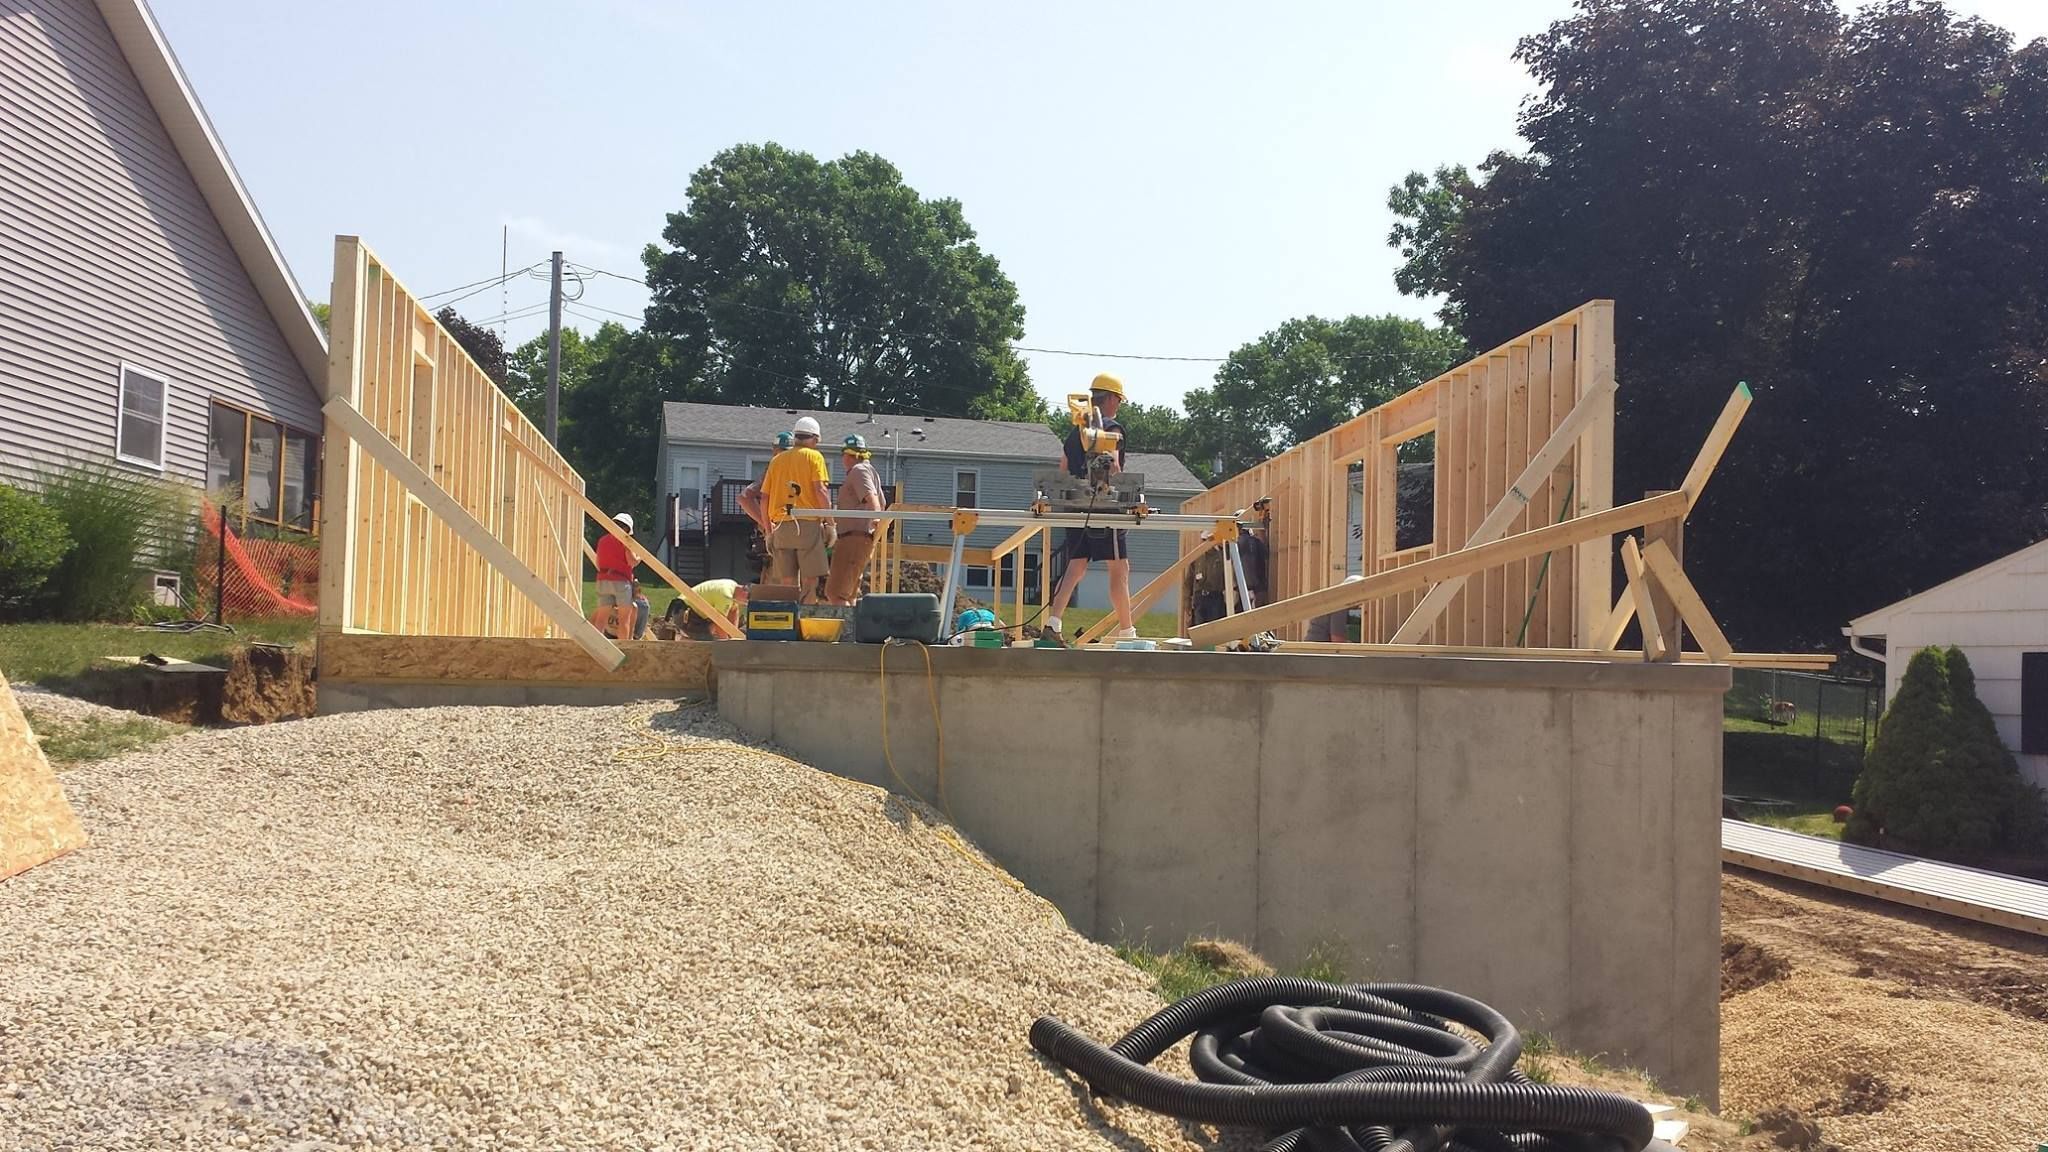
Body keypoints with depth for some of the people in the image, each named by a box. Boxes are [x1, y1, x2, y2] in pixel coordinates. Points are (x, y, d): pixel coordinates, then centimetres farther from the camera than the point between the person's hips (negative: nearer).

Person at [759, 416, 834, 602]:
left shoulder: (777, 460, 15)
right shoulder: (814, 456, 3)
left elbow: (764, 497, 13)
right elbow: (821, 490, -9)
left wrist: (769, 531, 18)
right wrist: (829, 522, -5)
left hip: (781, 526, 4)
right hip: (808, 524, -4)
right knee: (810, 580, -3)